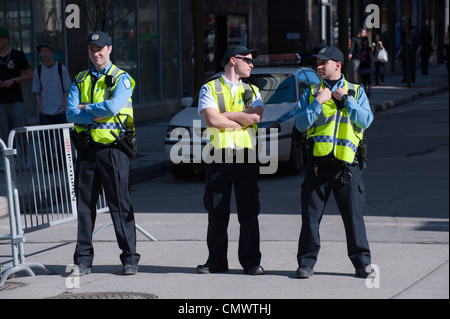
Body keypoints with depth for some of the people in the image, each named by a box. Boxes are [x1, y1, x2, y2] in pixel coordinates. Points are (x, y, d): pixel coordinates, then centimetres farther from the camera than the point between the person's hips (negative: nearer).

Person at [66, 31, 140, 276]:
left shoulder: (121, 78, 0)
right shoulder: (81, 80, 13)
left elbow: (113, 106, -18)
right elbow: (71, 113, 0)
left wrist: (86, 108, -6)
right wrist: (97, 116, -13)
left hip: (112, 148, -4)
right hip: (87, 147, 4)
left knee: (120, 205, -2)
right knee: (84, 205, 6)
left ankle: (130, 259, 5)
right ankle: (83, 260, 12)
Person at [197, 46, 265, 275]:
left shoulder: (252, 91, 16)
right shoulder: (210, 89, 6)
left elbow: (256, 116, -5)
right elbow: (211, 119, -10)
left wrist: (225, 114, -7)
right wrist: (244, 120, -4)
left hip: (246, 155, 2)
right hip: (219, 156, -2)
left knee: (249, 212, 2)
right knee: (217, 213, 3)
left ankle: (251, 261, 10)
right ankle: (216, 261, 12)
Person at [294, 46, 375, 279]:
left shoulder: (356, 92, 11)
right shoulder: (311, 93, 11)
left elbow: (366, 120, -4)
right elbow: (301, 123, -1)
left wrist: (346, 99, -8)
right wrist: (318, 102, -10)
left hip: (346, 164, -1)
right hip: (317, 162, 1)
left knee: (354, 215, 0)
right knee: (310, 215, 2)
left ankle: (361, 262, 10)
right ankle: (306, 262, 12)